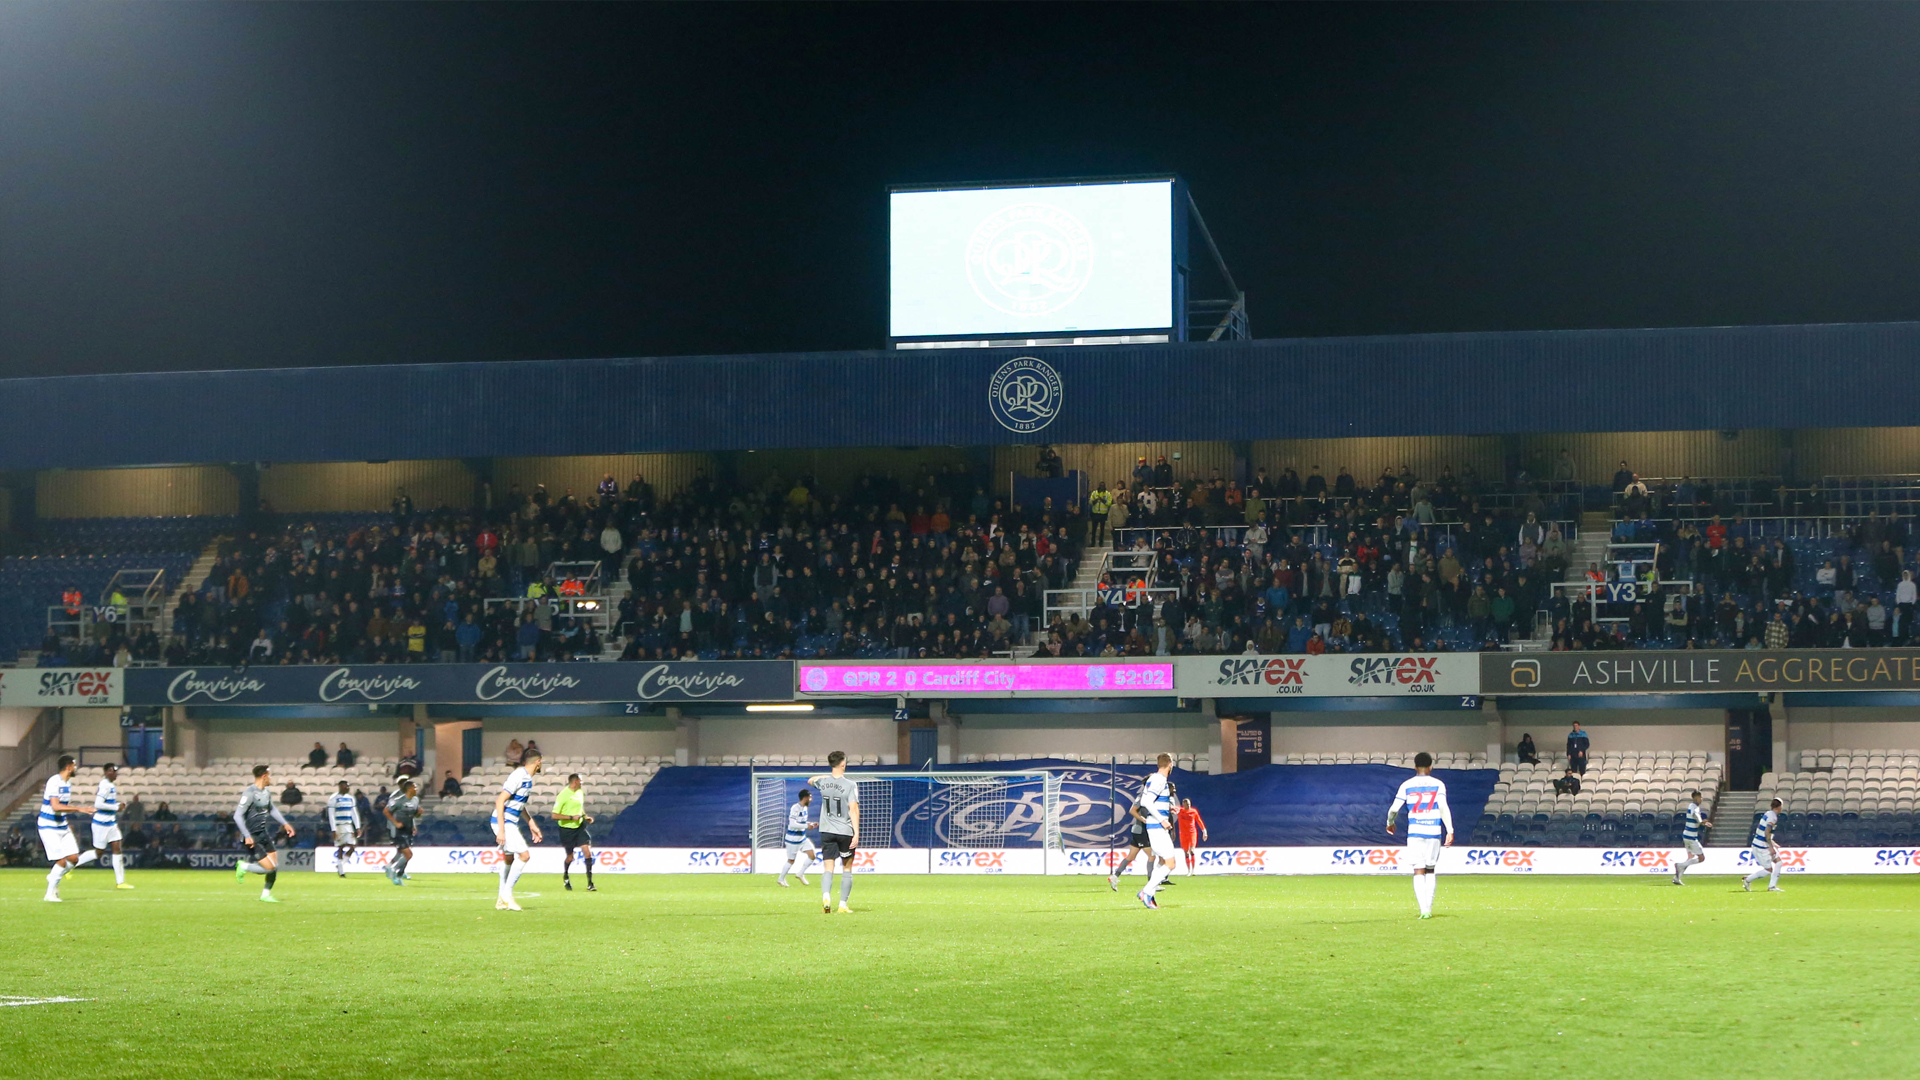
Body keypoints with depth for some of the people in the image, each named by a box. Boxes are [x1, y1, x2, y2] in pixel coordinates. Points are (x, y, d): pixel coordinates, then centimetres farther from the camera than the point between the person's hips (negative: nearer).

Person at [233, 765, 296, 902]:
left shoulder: (266, 792, 6)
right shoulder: (249, 793, -21)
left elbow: (272, 809, 25)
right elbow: (237, 816, -23)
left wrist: (285, 824, 21)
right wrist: (247, 836, -27)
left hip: (264, 834, 8)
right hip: (252, 838, -8)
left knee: (275, 866, 6)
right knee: (269, 867, -14)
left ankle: (266, 894, 22)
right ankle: (243, 867, 9)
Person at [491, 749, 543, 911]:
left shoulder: (527, 778, 10)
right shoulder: (518, 776, -19)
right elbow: (500, 801, -22)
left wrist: (532, 825, 26)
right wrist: (501, 830, -24)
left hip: (511, 823, 10)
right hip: (504, 822, -10)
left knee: (509, 858, 15)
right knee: (523, 855, -14)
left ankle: (502, 900, 23)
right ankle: (507, 894, -9)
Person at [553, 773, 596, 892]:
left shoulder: (579, 793, 8)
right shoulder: (563, 795, -15)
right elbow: (555, 815, -18)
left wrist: (586, 817, 6)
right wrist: (571, 817, -24)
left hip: (580, 827, 5)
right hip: (567, 829, -5)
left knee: (588, 852, -10)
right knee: (570, 857, 6)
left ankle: (590, 883, -8)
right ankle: (566, 876, 39)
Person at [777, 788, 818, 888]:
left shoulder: (804, 808, 8)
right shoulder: (795, 808, -21)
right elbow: (792, 824, -28)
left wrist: (811, 824, 5)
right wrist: (806, 826, -26)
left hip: (802, 838, 8)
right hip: (793, 838, -8)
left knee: (812, 855, 0)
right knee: (791, 860, 3)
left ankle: (801, 874, 14)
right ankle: (781, 879, 21)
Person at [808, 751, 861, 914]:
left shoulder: (823, 782, 2)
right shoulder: (850, 785, -11)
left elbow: (810, 781, 26)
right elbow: (853, 809, -16)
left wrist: (829, 776, 33)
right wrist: (856, 833, -16)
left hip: (827, 831, 3)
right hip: (845, 831, -3)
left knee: (828, 868, 0)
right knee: (847, 868, 11)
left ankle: (826, 896, -26)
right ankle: (843, 904, 9)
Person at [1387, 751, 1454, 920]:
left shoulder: (1407, 785, 5)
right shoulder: (1438, 785, 4)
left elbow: (1394, 809, 2)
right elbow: (1443, 807, -8)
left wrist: (1390, 823, 22)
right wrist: (1450, 830, -10)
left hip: (1414, 831, -1)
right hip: (1434, 831, 1)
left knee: (1418, 872, -3)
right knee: (1430, 871, 15)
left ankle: (1424, 910, -18)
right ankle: (1429, 909, 14)